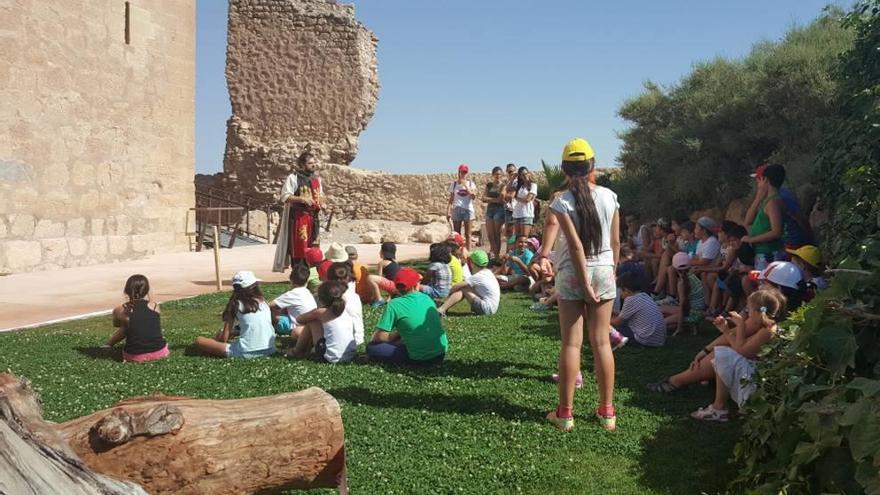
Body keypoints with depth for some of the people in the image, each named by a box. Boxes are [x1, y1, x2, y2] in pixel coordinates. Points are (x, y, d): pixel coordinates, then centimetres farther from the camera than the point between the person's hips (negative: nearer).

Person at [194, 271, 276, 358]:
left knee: (199, 341, 3)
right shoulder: (263, 302, 14)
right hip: (269, 349, 5)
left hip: (246, 352, -5)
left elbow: (224, 338, 1)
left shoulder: (236, 304, 2)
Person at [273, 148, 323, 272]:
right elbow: (284, 196, -11)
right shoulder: (294, 177, -6)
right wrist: (301, 199, -22)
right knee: (298, 247, -7)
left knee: (312, 247, 8)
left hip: (313, 216, 7)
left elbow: (321, 195, 26)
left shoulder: (317, 179, 14)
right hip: (298, 217, -6)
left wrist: (319, 202, 3)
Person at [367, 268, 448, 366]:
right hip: (441, 353, 6)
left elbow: (380, 336, -12)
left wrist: (392, 337, 9)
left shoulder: (394, 304, -11)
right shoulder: (427, 298, 6)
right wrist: (398, 334, 22)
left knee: (371, 347, 1)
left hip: (421, 359, -6)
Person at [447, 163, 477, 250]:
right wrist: (448, 211, -2)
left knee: (467, 234, 2)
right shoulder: (454, 184, 7)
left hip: (468, 209, 0)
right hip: (457, 210, 0)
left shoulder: (471, 183, 7)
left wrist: (465, 185, -11)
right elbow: (451, 200, 7)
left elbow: (473, 196, -7)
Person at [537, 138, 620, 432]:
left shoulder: (562, 202, -11)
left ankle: (565, 413, 8)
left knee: (571, 343, 3)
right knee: (602, 342, 8)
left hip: (571, 274, -2)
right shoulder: (609, 196, -1)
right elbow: (616, 242, 3)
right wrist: (610, 271, 15)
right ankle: (607, 411, 16)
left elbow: (575, 246, -15)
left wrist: (586, 284, -12)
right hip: (604, 271, 3)